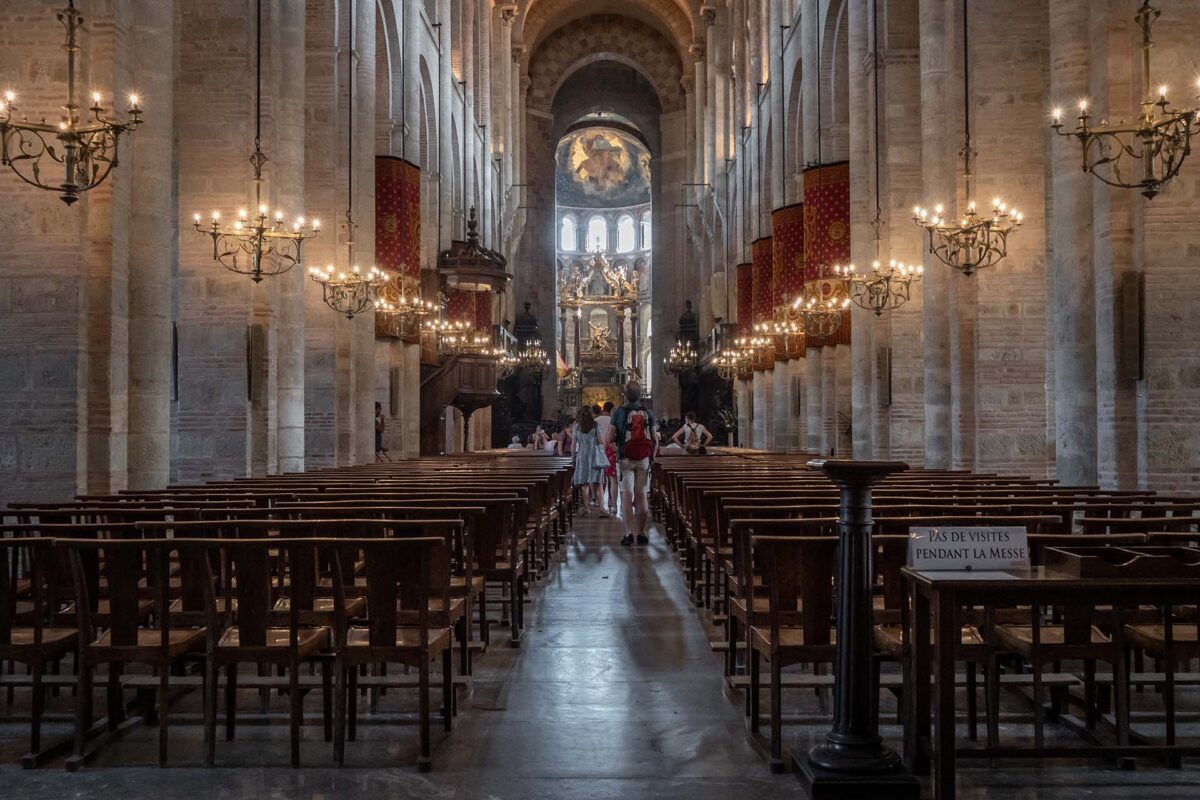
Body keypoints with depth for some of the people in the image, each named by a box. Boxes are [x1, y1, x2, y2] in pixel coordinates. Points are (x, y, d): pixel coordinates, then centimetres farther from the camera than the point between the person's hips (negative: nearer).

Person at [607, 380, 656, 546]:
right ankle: (641, 533, 12)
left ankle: (629, 533, -11)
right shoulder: (648, 413, 5)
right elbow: (655, 440, 7)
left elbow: (610, 438, -5)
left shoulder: (619, 412, -4)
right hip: (644, 458, 3)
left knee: (627, 495, -3)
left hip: (626, 458, -2)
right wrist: (652, 457, 18)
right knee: (641, 495, 8)